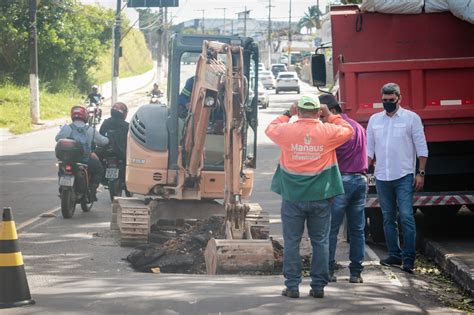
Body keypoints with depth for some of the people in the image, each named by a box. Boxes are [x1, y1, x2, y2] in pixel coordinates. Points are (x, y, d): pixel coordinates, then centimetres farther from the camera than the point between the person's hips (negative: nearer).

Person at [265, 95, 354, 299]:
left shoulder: (287, 130, -7)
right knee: (320, 242, 9)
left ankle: (292, 286, 7)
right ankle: (318, 286, 10)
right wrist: (330, 116, 17)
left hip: (292, 197, 0)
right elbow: (348, 130, 11)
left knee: (292, 242, 7)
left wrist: (287, 114, 22)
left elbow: (270, 129, 15)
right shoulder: (329, 132, -8)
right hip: (320, 197, 0)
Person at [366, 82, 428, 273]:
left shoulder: (411, 118, 0)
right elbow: (369, 149, 14)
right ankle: (394, 255, 16)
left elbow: (421, 148, -1)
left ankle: (408, 258, -9)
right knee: (388, 218, 9)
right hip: (382, 177, 4)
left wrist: (421, 173, -7)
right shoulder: (374, 120, 11)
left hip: (404, 177, -4)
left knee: (406, 216, -11)